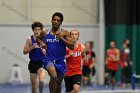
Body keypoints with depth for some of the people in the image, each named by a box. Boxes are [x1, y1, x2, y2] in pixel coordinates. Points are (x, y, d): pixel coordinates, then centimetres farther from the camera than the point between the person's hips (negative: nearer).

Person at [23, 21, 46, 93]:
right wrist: (32, 47, -16)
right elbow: (24, 51, -1)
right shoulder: (29, 39, 0)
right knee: (34, 85, 7)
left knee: (41, 80, -23)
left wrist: (45, 51, -10)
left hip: (41, 62, -1)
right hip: (33, 63, 1)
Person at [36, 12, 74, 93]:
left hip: (60, 61, 1)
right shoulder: (45, 33, 4)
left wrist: (61, 38, -17)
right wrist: (41, 43, 4)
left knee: (58, 84, 16)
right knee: (53, 76, -33)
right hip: (49, 59, -1)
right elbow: (38, 38, 27)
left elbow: (72, 47, -10)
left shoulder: (64, 33, -2)